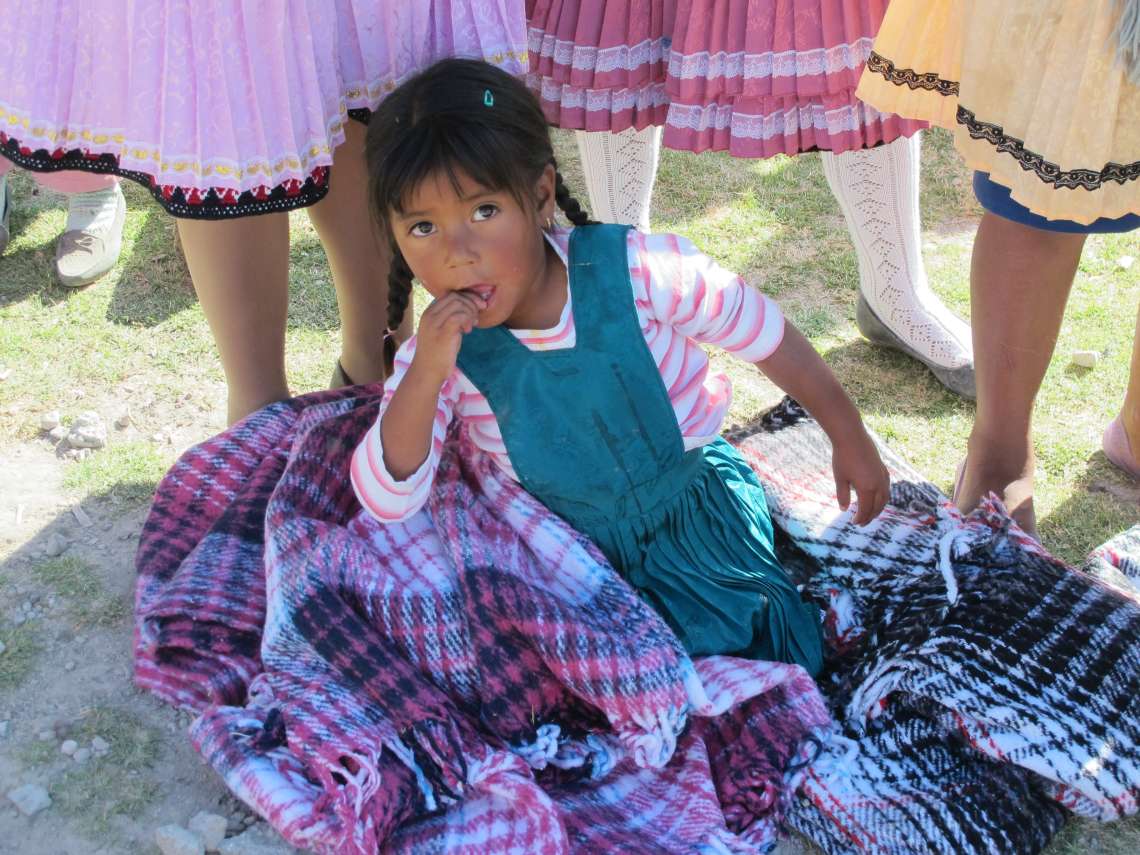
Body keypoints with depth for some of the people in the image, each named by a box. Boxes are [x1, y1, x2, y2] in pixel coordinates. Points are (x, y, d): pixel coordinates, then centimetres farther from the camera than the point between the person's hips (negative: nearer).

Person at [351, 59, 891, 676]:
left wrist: (849, 437, 0)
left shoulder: (636, 271, -23)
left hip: (694, 492, -2)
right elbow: (386, 504, -21)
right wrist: (425, 376, -36)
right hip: (577, 540, 2)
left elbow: (763, 334, -9)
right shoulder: (441, 352, -16)